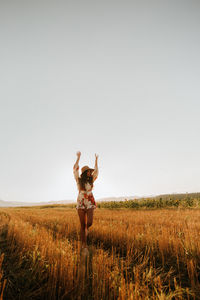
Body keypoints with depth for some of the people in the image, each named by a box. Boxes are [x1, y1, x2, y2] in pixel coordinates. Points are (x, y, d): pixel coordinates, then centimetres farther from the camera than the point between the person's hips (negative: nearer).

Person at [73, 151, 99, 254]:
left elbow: (96, 171, 18)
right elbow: (75, 169, -8)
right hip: (81, 204, -2)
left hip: (90, 204, 2)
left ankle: (86, 228, 26)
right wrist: (78, 157, -6)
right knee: (82, 225, 0)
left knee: (89, 223, -12)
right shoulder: (79, 180, 0)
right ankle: (84, 246, 13)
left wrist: (96, 160, 23)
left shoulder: (91, 180, 8)